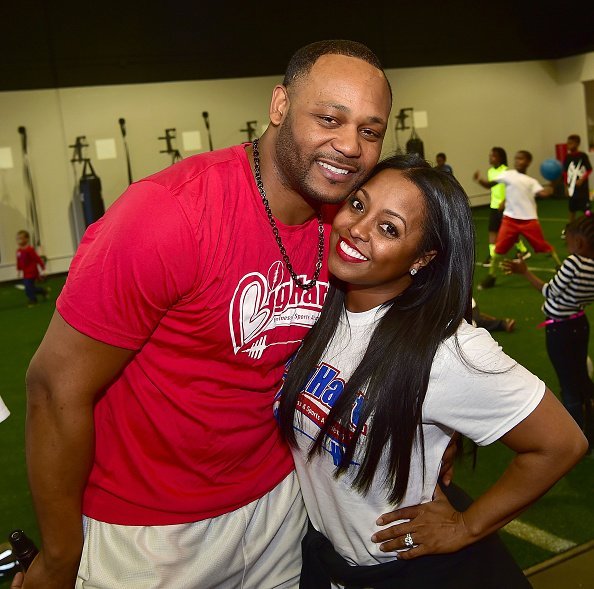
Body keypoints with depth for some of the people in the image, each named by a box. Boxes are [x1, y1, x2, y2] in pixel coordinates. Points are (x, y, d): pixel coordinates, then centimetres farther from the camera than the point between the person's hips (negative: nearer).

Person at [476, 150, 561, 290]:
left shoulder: (532, 181, 8)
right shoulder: (507, 174, 7)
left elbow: (543, 193, -6)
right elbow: (489, 184, 4)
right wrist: (480, 180, -15)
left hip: (529, 219, 0)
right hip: (510, 219, 0)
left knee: (543, 245, 5)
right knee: (499, 247, -2)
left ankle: (560, 266, 24)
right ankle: (491, 276, 10)